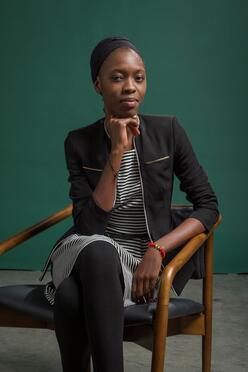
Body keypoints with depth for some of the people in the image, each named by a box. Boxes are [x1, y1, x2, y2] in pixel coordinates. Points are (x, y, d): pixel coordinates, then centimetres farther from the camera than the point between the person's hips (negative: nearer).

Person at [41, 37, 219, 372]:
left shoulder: (168, 131, -2)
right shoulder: (79, 142, -1)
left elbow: (208, 206, -1)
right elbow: (89, 225, -11)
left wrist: (157, 249, -17)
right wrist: (117, 153, -18)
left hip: (142, 258, -1)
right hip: (88, 254, 1)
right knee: (97, 250, -37)